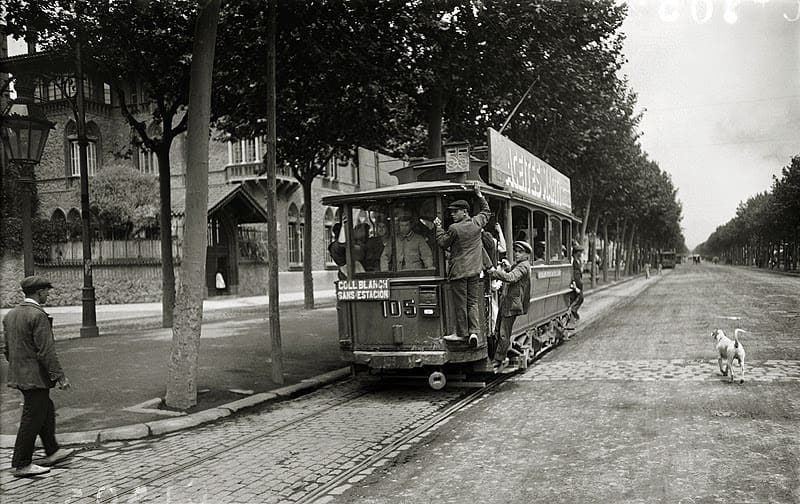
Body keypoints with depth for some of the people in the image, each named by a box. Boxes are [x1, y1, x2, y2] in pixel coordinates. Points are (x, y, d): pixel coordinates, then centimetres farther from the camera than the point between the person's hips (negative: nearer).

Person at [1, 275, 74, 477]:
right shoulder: (38, 315, -19)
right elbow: (46, 352, -21)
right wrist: (59, 376, -17)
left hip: (18, 375, 10)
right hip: (35, 377, -10)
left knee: (47, 410, 20)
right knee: (32, 419, 0)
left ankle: (52, 452, 30)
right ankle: (21, 465, 8)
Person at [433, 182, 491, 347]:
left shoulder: (454, 228, -13)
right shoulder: (477, 222, 4)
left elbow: (443, 243, 1)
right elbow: (486, 211, 24)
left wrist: (438, 227, 10)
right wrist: (479, 195, 30)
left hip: (458, 271, -5)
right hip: (474, 271, 5)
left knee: (460, 303, 2)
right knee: (472, 302, 8)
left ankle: (462, 333, 8)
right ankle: (474, 331, -1)